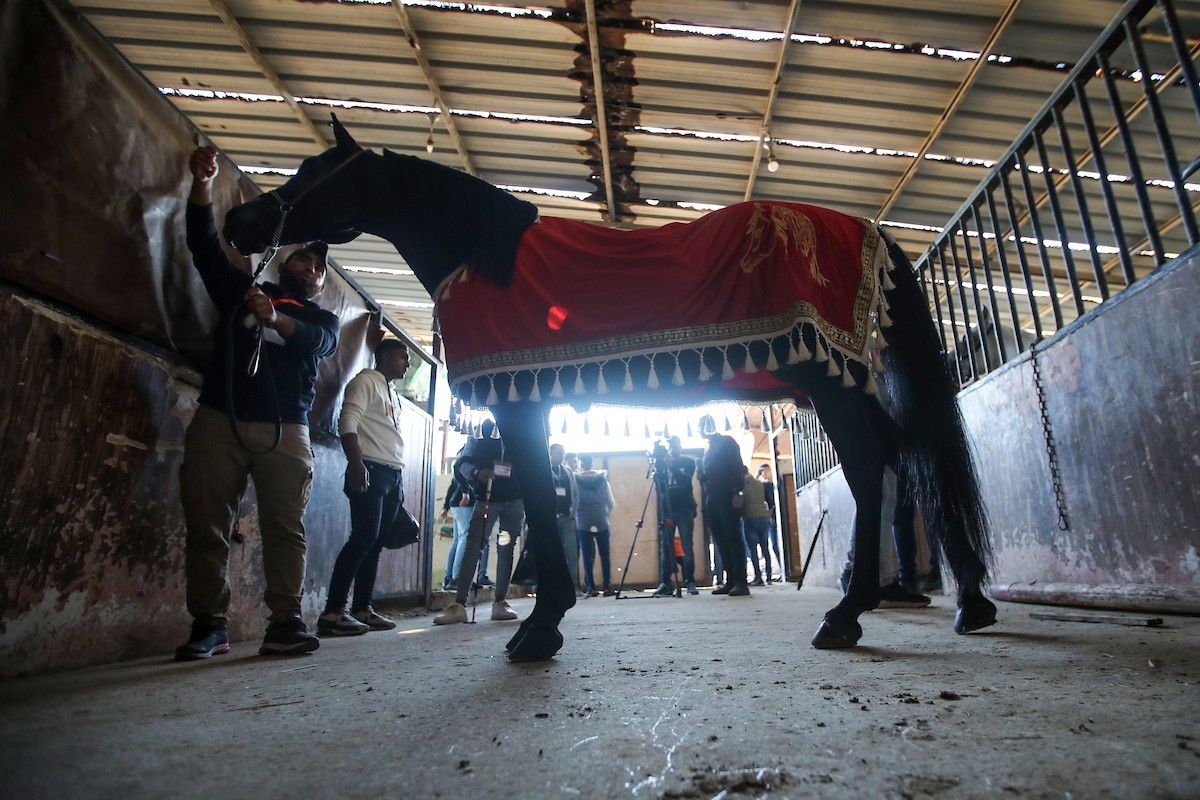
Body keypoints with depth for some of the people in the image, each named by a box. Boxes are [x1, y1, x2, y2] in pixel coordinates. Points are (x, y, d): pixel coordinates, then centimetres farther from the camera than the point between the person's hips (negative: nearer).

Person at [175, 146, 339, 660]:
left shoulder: (322, 319, 18)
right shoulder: (243, 292, 24)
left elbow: (317, 343, -4)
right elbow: (206, 247, 15)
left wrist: (276, 319, -23)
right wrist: (202, 186, 4)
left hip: (284, 430, -1)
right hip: (219, 420, 2)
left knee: (285, 527, -6)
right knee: (207, 524, -2)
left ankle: (285, 622, -3)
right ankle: (208, 624, 4)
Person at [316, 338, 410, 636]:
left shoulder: (392, 394, 26)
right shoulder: (366, 381, 1)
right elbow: (347, 423, -12)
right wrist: (356, 463, -25)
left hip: (394, 475, 9)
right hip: (371, 471, -8)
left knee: (375, 542, 6)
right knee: (364, 536, -16)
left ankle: (362, 609, 11)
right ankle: (332, 612, -13)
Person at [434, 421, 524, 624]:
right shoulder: (482, 431, 2)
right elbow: (462, 462, -3)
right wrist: (476, 472, -25)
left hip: (514, 499, 1)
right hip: (486, 498, -1)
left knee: (507, 548, 3)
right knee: (473, 545, -10)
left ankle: (500, 601, 10)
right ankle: (459, 604, -12)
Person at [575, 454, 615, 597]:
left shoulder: (576, 480, -2)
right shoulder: (602, 478, 2)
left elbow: (573, 501, -5)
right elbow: (611, 503, 2)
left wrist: (574, 518, 10)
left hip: (583, 522, -1)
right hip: (601, 522, 1)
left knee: (587, 555, 4)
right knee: (604, 554, 6)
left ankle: (591, 587, 2)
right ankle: (607, 586, 2)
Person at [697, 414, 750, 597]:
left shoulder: (726, 442, 1)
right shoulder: (709, 450, 23)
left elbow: (738, 467, -9)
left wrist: (737, 492, -17)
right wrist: (707, 499, 9)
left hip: (727, 498, -8)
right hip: (712, 500, 8)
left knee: (733, 539, -10)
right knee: (721, 541, 4)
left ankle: (741, 582, -12)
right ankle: (730, 581, 7)